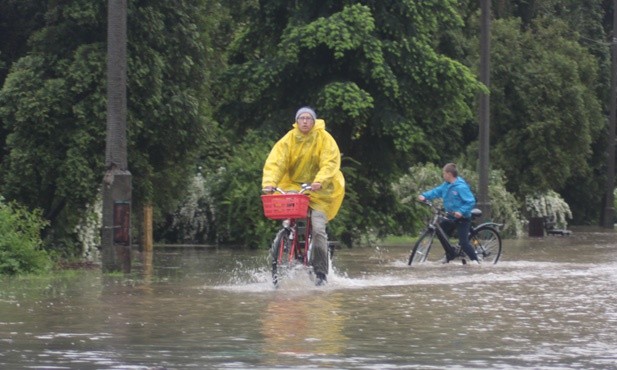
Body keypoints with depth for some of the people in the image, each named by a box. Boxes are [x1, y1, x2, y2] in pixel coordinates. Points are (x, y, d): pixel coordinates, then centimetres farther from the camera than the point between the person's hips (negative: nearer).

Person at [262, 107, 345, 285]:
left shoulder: (324, 139, -9)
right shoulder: (288, 140, -4)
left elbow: (330, 163, -20)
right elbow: (275, 161, -14)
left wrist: (319, 181, -39)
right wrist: (269, 183, -32)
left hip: (320, 190, -3)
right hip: (293, 187, 3)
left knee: (318, 229, -15)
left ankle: (321, 272, -7)